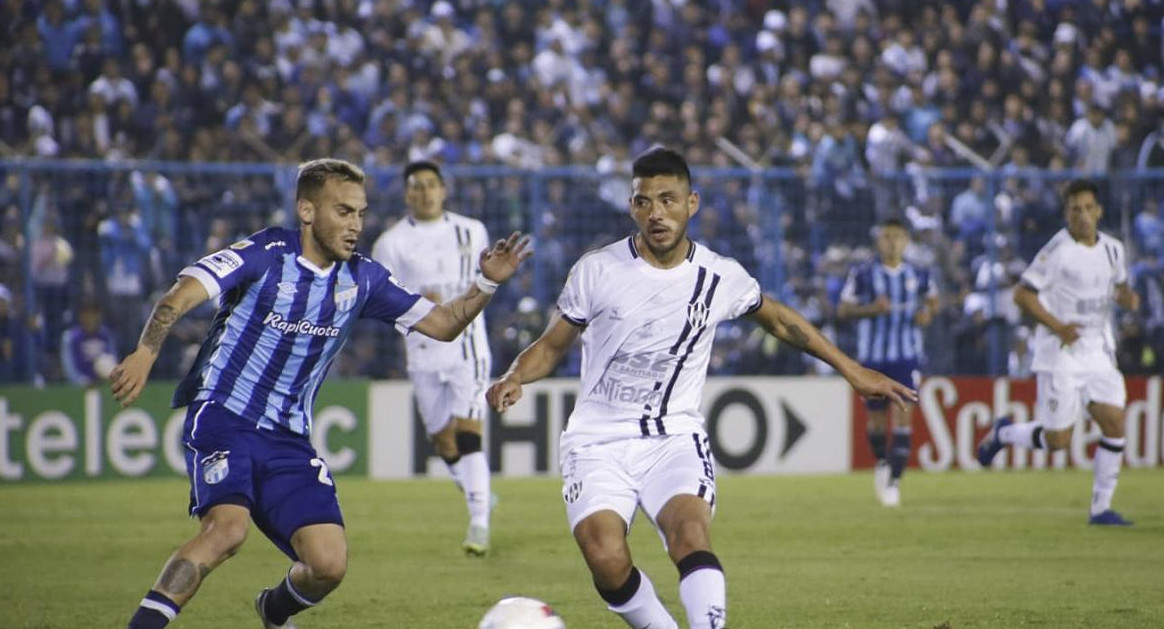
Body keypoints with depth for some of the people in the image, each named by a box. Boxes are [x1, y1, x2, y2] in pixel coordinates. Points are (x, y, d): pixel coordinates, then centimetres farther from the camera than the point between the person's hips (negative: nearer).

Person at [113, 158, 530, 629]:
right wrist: (146, 352, -41)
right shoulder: (265, 255, -11)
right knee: (228, 528, -32)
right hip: (222, 418, -5)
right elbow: (179, 298, -23)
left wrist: (486, 284, -5)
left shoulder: (360, 279, 7)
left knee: (330, 564, -7)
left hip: (288, 439, 5)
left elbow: (441, 324, 13)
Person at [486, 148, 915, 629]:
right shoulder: (597, 271, -4)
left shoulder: (720, 278, 0)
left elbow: (778, 319, 19)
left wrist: (852, 370, 21)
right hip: (598, 440, 0)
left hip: (675, 437, 0)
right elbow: (552, 344, 6)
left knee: (691, 533, -29)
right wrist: (514, 378, -15)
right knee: (606, 558, -22)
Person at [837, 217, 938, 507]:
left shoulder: (918, 274, 2)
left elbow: (932, 298, 20)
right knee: (876, 416, 10)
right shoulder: (862, 273, -4)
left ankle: (894, 481, -11)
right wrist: (871, 309, -19)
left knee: (903, 416, -13)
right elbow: (843, 310, -1)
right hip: (872, 356, 0)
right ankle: (882, 462, 39)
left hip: (907, 355, 0)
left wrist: (928, 312, -3)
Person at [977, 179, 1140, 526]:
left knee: (1114, 423, -6)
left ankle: (1101, 507, 4)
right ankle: (1003, 433, 27)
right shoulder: (1057, 250, -13)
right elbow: (1022, 293, -11)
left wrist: (1126, 297, 0)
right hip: (1060, 356, -6)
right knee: (1057, 440, -4)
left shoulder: (1112, 249, 6)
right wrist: (1057, 327, -20)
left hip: (1099, 353, 6)